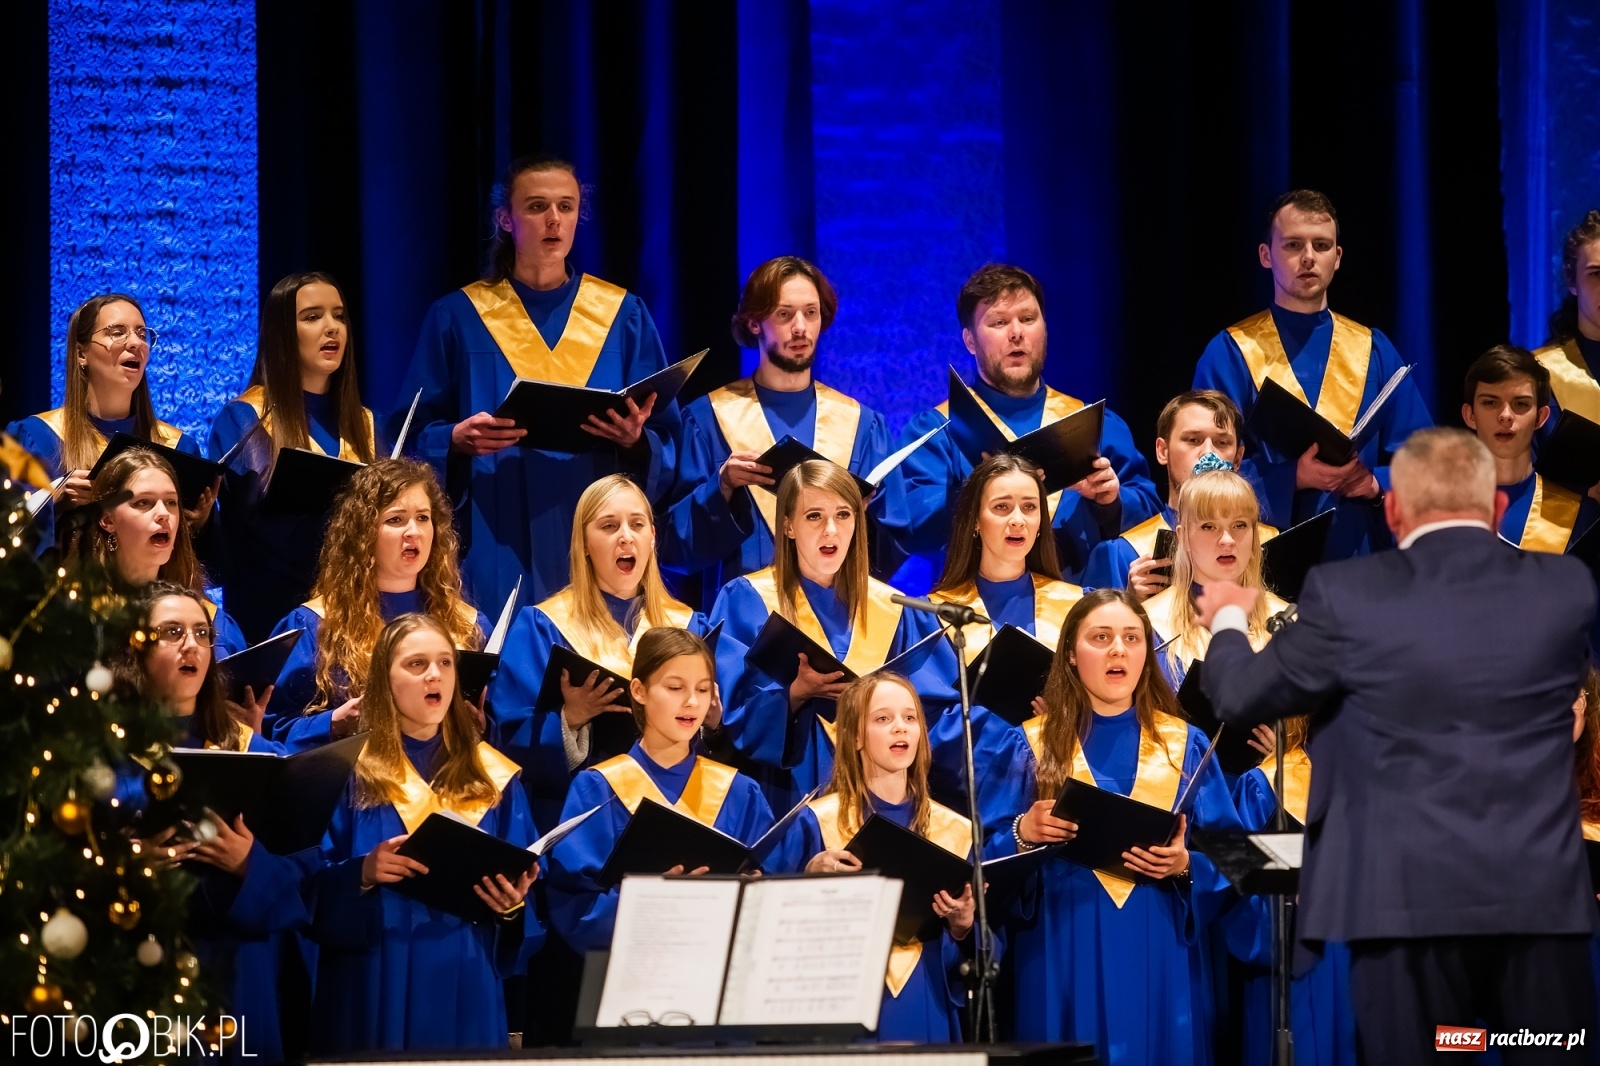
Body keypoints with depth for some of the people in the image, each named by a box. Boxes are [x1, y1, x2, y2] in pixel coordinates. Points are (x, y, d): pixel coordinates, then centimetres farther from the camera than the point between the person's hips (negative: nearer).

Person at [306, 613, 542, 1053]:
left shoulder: (494, 778, 9)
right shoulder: (349, 771, 2)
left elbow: (526, 893, 8)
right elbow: (314, 886, -3)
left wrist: (513, 904, -13)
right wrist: (362, 873, -21)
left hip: (464, 989, 2)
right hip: (374, 991, -2)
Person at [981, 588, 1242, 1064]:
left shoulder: (1184, 745, 9)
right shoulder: (1036, 745, 6)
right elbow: (989, 853, 3)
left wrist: (1186, 865, -13)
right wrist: (1024, 832, -16)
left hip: (1159, 956, 1)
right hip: (1064, 955, -1)